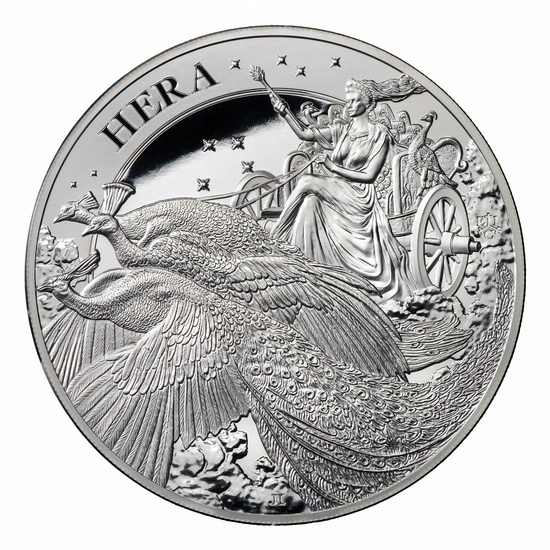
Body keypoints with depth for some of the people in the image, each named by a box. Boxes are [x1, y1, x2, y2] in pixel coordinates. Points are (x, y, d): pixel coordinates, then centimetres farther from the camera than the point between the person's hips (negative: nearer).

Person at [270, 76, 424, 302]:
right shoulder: (341, 128, 14)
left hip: (358, 197, -5)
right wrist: (285, 112, -8)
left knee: (307, 181, -22)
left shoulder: (379, 135, -1)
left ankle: (279, 240, -13)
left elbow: (369, 175, -7)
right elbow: (305, 133, 5)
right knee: (310, 201, -24)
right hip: (332, 194, 5)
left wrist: (334, 167, -10)